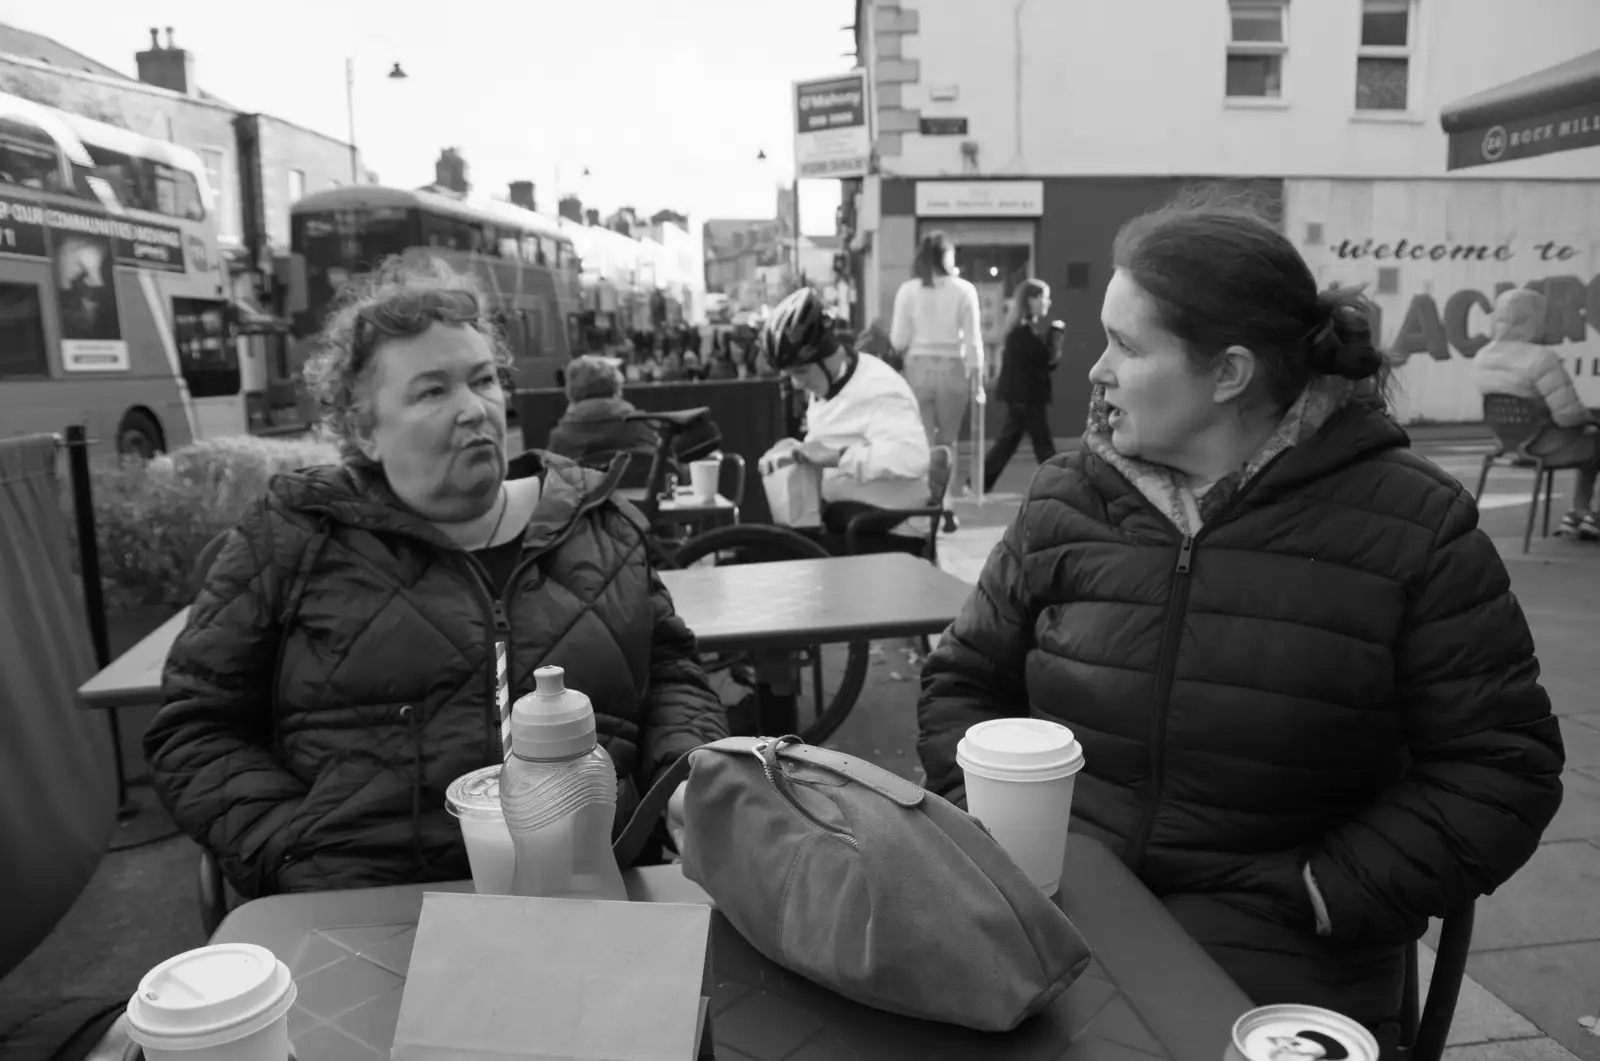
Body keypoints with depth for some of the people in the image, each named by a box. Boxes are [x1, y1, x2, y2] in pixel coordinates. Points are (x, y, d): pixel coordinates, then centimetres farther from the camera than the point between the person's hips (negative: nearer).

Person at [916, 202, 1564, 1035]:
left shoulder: (1411, 527, -6)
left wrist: (1324, 894, -12)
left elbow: (1502, 768, -4)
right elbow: (963, 682, 11)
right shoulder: (1065, 501, 3)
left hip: (1268, 935, -2)